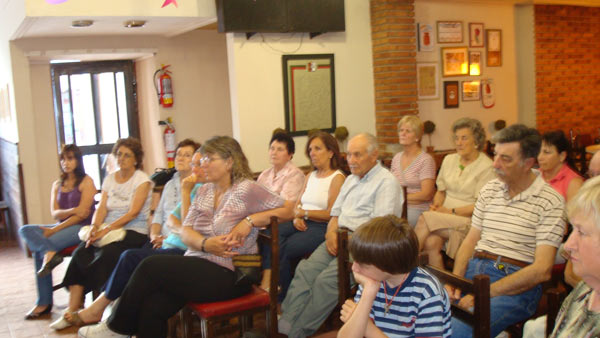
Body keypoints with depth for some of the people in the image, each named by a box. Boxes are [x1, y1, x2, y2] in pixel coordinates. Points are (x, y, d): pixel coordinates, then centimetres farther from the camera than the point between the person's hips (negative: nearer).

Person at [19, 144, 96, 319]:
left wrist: (54, 230, -16)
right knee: (25, 230, -17)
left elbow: (82, 215, -10)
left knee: (38, 249, -23)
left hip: (81, 227, -7)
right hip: (62, 226, 7)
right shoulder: (57, 185, 18)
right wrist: (73, 210, -16)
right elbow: (54, 213, 6)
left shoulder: (86, 181, -1)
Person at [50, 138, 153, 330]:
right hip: (108, 230, 5)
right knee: (81, 253, -20)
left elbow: (133, 212, -12)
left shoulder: (142, 180, -2)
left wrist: (108, 229, -21)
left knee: (105, 255, -30)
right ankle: (72, 309, -19)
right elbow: (102, 207, 8)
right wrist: (95, 227, -12)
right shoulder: (110, 179, 16)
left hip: (134, 231, -5)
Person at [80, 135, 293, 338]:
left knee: (151, 267, -18)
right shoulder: (204, 191, 15)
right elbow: (186, 232, 7)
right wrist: (205, 244, -15)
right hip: (197, 265, 6)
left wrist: (250, 220, -16)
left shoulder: (246, 189, -4)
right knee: (152, 307, -21)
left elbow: (287, 208, -5)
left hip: (229, 275, -6)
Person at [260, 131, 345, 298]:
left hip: (322, 227, -7)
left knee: (283, 250, -26)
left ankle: (281, 298, -12)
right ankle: (266, 283, -34)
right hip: (302, 224, 7)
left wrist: (304, 213, -10)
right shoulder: (310, 176, 23)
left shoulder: (337, 178, -1)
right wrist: (297, 217, -4)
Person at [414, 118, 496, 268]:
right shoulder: (449, 160, 15)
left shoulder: (486, 167, -5)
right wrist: (437, 205, 1)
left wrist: (452, 211, -13)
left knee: (425, 218, -27)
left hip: (469, 221, -5)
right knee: (431, 243, -30)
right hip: (445, 218, 5)